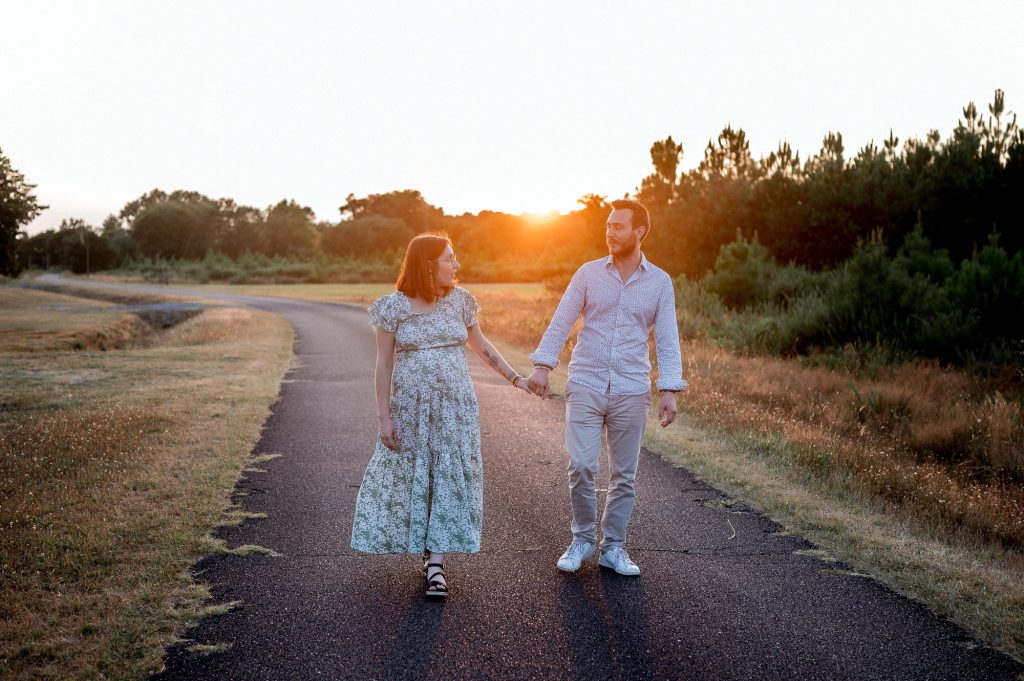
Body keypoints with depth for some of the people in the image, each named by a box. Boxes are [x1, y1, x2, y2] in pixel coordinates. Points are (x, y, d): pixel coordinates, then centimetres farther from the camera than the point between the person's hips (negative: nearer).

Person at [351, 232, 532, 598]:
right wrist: (385, 417, -8)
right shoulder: (394, 306, -6)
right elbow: (383, 365, -4)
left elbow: (480, 344, 15)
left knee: (449, 478, -1)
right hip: (410, 406, -2)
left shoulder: (459, 299, 2)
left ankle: (435, 562, 4)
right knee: (411, 475, 7)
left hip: (454, 404, 2)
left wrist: (515, 378, 12)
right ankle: (426, 546, 27)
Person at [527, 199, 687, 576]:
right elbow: (561, 322, 2)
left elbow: (667, 340, 1)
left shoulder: (660, 282, 3)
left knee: (624, 475, 7)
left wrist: (669, 389, -7)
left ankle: (612, 547, 20)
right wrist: (542, 365, -8)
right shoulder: (588, 273, 3)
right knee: (581, 467, -7)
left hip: (631, 391, 1)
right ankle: (582, 539, 14)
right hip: (585, 385, -1)